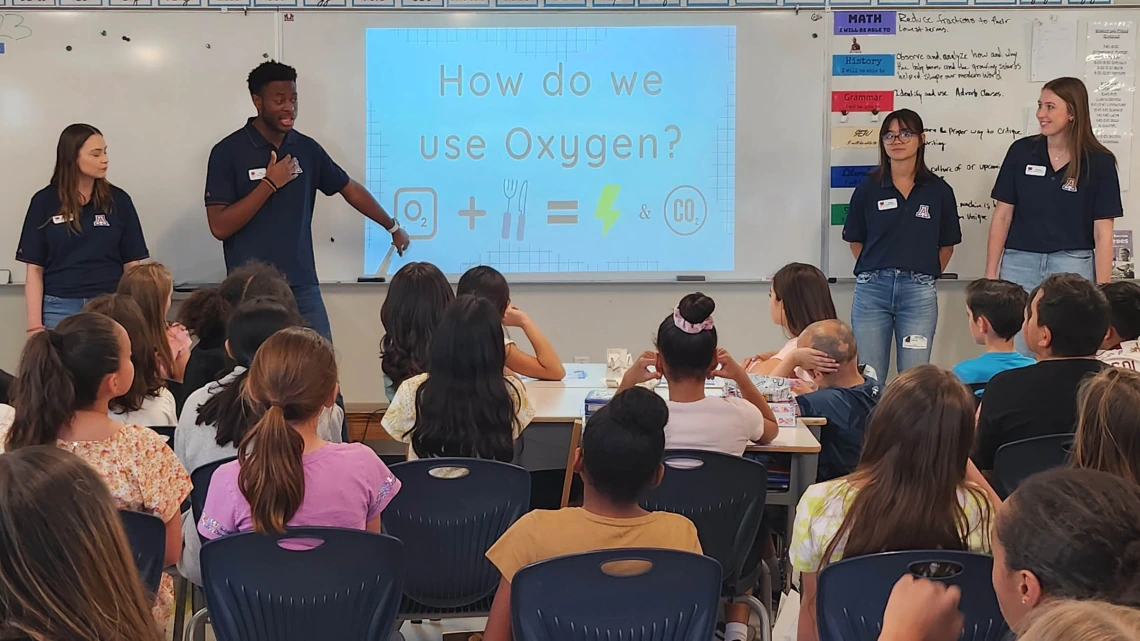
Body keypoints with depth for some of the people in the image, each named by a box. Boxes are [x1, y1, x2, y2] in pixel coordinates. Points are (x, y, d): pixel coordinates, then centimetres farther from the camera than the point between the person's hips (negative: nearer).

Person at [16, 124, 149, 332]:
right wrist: (35, 325, -5)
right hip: (60, 308, -1)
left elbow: (131, 264, 6)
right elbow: (35, 269, 2)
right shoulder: (45, 201, 2)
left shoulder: (118, 200, 4)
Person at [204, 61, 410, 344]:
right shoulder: (228, 152, -6)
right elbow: (219, 227, -12)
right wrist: (269, 184, -14)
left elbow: (350, 188, 20)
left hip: (303, 287, 4)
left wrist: (393, 227, 25)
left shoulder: (306, 148, 7)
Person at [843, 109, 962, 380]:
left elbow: (947, 245, 11)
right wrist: (875, 271, 7)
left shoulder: (939, 191, 3)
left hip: (919, 292, 0)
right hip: (872, 289, 1)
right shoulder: (868, 189, 3)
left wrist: (925, 275, 8)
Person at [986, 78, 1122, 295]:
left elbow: (1102, 233, -3)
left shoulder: (1099, 162, -2)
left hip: (1072, 268, -1)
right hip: (1019, 263, 2)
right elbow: (1002, 216, 5)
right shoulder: (1021, 151, 2)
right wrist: (990, 275, 0)